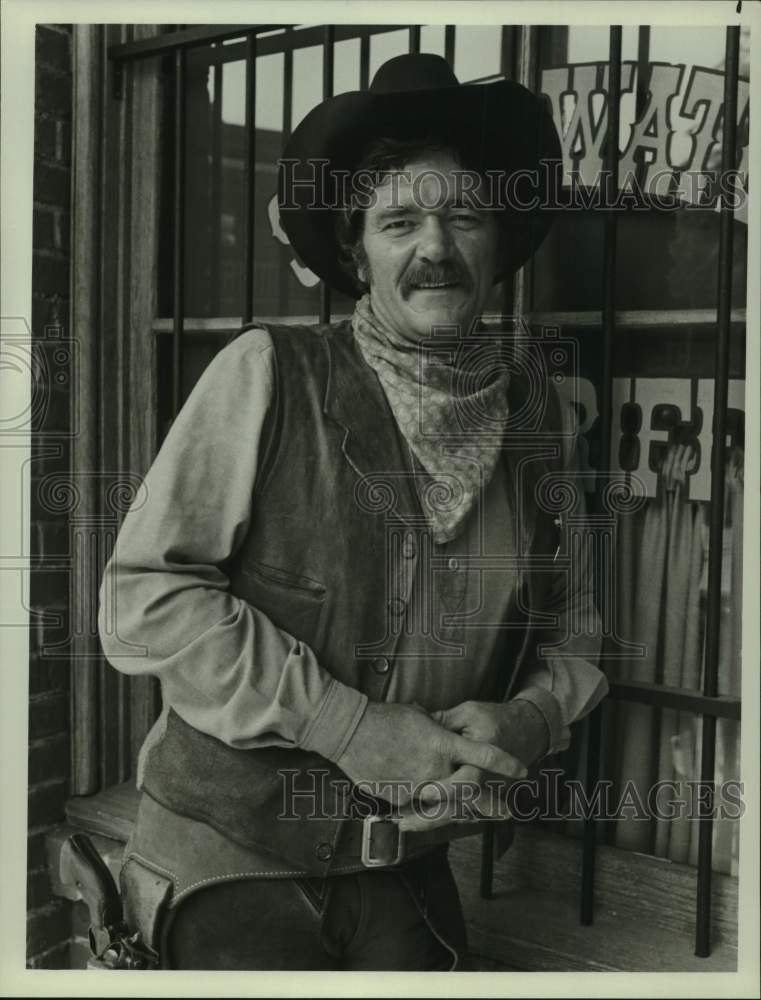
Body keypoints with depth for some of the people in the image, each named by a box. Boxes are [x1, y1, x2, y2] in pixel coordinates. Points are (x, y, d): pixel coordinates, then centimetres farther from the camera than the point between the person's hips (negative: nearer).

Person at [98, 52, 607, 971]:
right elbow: (145, 595, -16)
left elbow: (571, 624, 8)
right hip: (231, 852, -3)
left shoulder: (533, 412, -1)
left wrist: (531, 717, -13)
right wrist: (350, 729, -19)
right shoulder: (270, 373, -13)